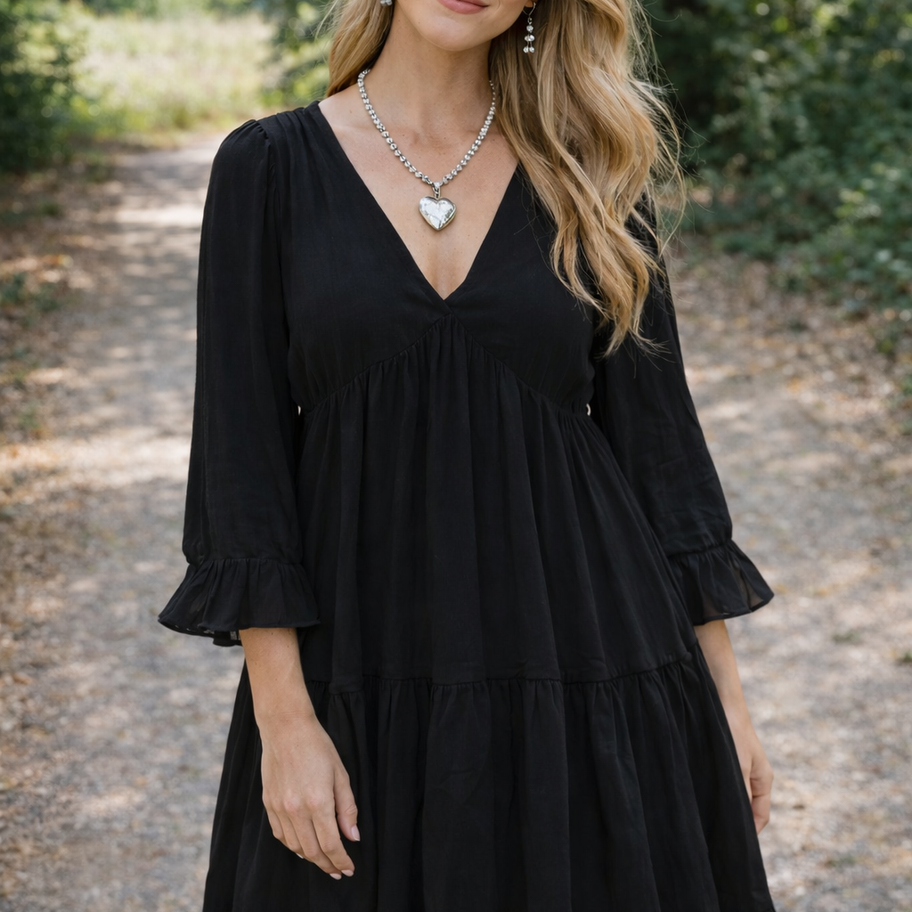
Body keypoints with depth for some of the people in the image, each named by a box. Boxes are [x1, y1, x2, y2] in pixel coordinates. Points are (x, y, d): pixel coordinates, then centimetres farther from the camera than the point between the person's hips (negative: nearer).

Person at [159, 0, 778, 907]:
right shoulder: (271, 166, -2)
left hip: (589, 672, 2)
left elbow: (654, 432, 5)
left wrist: (722, 691, 4)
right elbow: (240, 455, -4)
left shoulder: (590, 170, 3)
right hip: (365, 682, -1)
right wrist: (282, 716, -9)